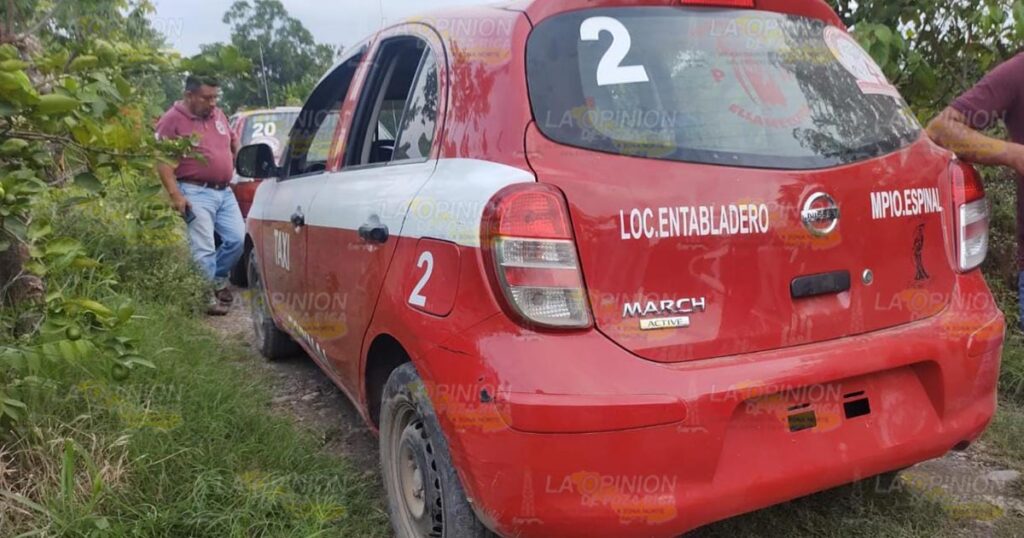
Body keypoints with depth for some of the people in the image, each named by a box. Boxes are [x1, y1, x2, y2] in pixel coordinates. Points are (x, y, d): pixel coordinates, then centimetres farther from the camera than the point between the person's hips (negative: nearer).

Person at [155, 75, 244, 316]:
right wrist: (175, 195, -22)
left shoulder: (218, 115, 12)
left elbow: (234, 141, 29)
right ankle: (210, 294, 0)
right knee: (204, 249, -7)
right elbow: (162, 160, -15)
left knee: (238, 239, 6)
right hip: (197, 193, -7)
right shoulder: (172, 120, -9)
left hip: (225, 191, 7)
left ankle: (218, 280, 25)